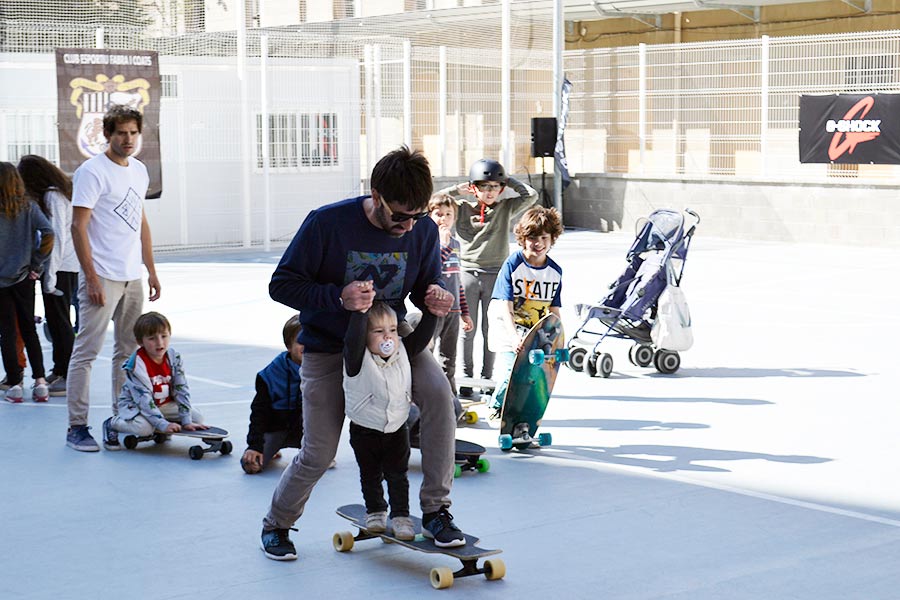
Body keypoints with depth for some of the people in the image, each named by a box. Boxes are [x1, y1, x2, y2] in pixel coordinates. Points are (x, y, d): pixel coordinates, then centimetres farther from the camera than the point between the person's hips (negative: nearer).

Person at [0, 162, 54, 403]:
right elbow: (48, 234, -12)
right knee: (29, 329, 13)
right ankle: (40, 381, 7)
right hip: (24, 278, 3)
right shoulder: (28, 207, -3)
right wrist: (36, 264, -3)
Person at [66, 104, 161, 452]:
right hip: (102, 277, -8)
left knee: (128, 351, 11)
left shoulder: (139, 171, 14)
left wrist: (151, 271, 17)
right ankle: (76, 426, -3)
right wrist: (91, 278, -17)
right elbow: (78, 226, -13)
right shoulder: (92, 171, -9)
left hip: (133, 277, 8)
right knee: (86, 351, -6)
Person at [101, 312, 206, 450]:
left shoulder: (174, 358, -10)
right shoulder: (137, 364, -27)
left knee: (197, 417, -6)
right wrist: (163, 424, -35)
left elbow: (181, 390, -8)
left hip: (164, 404, 6)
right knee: (144, 427, -37)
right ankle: (112, 423, -6)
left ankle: (159, 432, 12)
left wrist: (187, 421, -15)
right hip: (134, 404, -6)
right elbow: (144, 398, -30)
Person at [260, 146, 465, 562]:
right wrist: (337, 297, -34)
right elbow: (281, 284, -19)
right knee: (318, 455, -3)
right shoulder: (327, 223, -23)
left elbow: (424, 286, 4)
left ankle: (436, 509, -13)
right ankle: (276, 524, 28)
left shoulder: (424, 230, -11)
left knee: (438, 393, -26)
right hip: (327, 346, -3)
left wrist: (434, 297, -21)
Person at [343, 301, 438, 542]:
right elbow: (353, 340, -40)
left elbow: (421, 336, -6)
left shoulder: (403, 351, -6)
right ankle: (375, 511, 35)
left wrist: (431, 312, -18)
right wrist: (361, 309, -49)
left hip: (397, 429, 2)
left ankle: (401, 516, 16)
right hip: (365, 431, -2)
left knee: (397, 475, 6)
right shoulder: (358, 359, -23)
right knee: (370, 475, 15)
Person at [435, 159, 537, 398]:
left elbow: (531, 195, -4)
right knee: (468, 329, 4)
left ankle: (487, 378, 15)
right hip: (468, 273, 0)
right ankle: (466, 378, 12)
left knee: (490, 330, 6)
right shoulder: (462, 207, 3)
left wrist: (509, 181, 1)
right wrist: (457, 190, -2)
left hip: (496, 275, 0)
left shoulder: (505, 208, 4)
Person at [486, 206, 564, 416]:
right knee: (514, 371, -19)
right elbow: (505, 306, -19)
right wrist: (514, 336, -31)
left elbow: (554, 309, 10)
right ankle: (497, 407, 8)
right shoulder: (512, 265, -12)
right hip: (508, 330, -5)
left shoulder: (555, 271, 3)